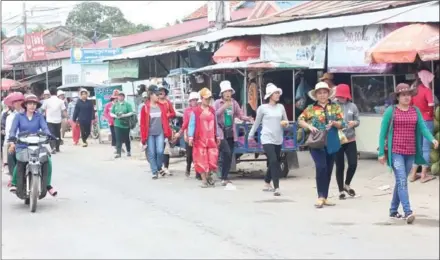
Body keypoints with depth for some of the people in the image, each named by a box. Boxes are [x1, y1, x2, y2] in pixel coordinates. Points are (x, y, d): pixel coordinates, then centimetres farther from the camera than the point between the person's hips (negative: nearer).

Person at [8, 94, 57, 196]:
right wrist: (12, 142, -19)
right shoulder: (19, 116, 6)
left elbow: (44, 128, -2)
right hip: (22, 146, -1)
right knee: (20, 162, -28)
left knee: (48, 160, -20)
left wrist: (49, 136, -24)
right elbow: (13, 130, -2)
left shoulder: (39, 116, 9)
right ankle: (14, 183, -7)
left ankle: (48, 184, -6)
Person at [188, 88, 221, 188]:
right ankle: (204, 180, 7)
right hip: (200, 139, -4)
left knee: (212, 159, 0)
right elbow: (191, 124, -5)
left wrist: (217, 136, 15)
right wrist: (190, 136, -13)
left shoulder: (212, 110, 11)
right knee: (201, 160, -1)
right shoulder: (196, 111, -4)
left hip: (211, 139, 4)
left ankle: (209, 176, 24)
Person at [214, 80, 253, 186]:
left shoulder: (234, 103, 8)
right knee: (226, 153, -18)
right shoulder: (217, 103, -3)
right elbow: (214, 114, -14)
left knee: (229, 156, 7)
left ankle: (225, 178, 17)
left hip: (231, 133, 5)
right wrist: (223, 108, -23)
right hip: (221, 132, -5)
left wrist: (248, 118, -12)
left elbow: (240, 114, 6)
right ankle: (224, 178, -10)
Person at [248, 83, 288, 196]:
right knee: (274, 161, -17)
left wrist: (286, 123, -8)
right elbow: (257, 123, 6)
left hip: (278, 140, 5)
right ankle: (276, 188, -18)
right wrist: (251, 135, 12)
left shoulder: (281, 107, 8)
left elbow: (286, 122, 15)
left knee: (273, 162, 13)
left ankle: (267, 184, 31)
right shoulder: (262, 108, -3)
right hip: (267, 139, -5)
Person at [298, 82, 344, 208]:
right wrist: (309, 126, -12)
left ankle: (325, 197, 19)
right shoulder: (311, 108, 3)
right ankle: (321, 196, -10)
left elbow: (342, 124, 4)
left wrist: (334, 123, -16)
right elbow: (300, 120, 6)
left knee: (328, 170, 9)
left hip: (331, 143, 3)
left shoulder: (335, 107, 6)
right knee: (321, 167, -18)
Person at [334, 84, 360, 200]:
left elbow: (358, 121, 7)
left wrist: (354, 123, -15)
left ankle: (347, 185, 26)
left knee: (353, 164, 0)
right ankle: (341, 190, 21)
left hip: (350, 140, 2)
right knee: (340, 166, 6)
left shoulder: (352, 106, 1)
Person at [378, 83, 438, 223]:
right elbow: (383, 132, -2)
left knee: (401, 181, 13)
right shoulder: (391, 111, -4)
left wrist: (432, 139, -22)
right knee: (402, 181, -12)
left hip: (411, 152, 4)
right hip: (395, 152, -4)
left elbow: (423, 128, -3)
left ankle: (393, 210, 25)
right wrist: (381, 152, -4)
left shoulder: (416, 110, 7)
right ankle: (408, 212, -18)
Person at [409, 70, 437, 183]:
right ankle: (424, 175, 2)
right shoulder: (427, 90, -13)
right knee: (426, 149, 0)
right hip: (426, 121, -6)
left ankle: (413, 174, 14)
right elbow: (431, 104, -27)